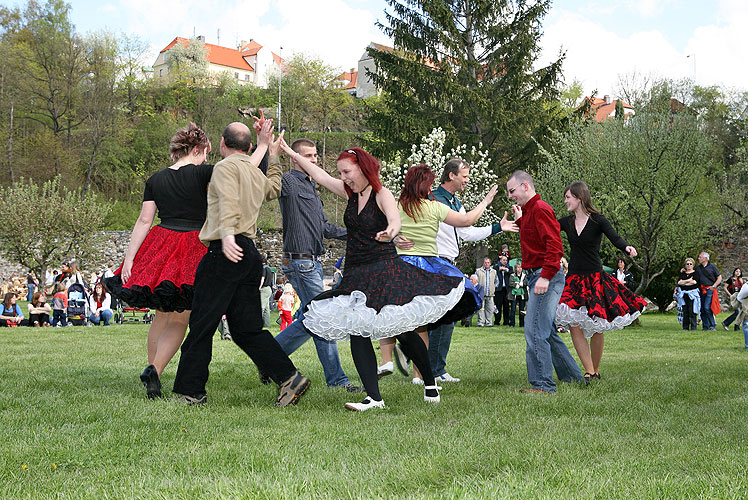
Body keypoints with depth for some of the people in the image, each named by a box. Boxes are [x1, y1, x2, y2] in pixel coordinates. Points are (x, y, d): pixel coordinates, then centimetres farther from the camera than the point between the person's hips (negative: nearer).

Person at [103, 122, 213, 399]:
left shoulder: (155, 179, 7)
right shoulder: (202, 173, -6)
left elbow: (144, 221, 3)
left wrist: (129, 258, 2)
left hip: (160, 245, 5)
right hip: (193, 249, -5)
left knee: (162, 314, 18)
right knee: (179, 319, 0)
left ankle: (152, 370, 22)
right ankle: (155, 370, -17)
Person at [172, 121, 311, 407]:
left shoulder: (226, 167, -4)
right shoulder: (258, 174, 20)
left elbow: (229, 202, -23)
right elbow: (274, 190, 44)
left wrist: (227, 234, -37)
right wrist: (274, 157, 51)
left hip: (225, 252, -8)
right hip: (250, 254, 8)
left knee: (201, 325, -1)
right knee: (246, 328, 10)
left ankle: (189, 392, 4)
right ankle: (289, 378, 0)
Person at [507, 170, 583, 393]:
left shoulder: (540, 209, -11)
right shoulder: (529, 210, 20)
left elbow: (554, 245, -21)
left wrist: (545, 276, -28)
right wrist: (520, 219, 22)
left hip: (545, 276, -11)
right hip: (537, 276, 11)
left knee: (534, 331, -14)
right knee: (547, 331, 16)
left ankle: (542, 384, -13)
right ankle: (572, 376, 24)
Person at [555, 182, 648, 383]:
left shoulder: (597, 220, -5)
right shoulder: (567, 222, 9)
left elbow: (615, 238, -18)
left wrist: (627, 248, -38)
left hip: (595, 278, -4)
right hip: (574, 279, 4)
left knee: (596, 328, 0)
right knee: (574, 325, -9)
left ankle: (596, 370, 16)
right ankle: (588, 371, -6)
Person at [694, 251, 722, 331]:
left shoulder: (712, 266, 4)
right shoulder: (698, 268, 16)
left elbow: (719, 278, 5)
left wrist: (714, 286, -6)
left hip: (710, 289, -5)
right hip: (701, 290, 5)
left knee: (707, 307, -17)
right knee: (702, 309, 3)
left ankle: (713, 325, -9)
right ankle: (705, 326, 10)